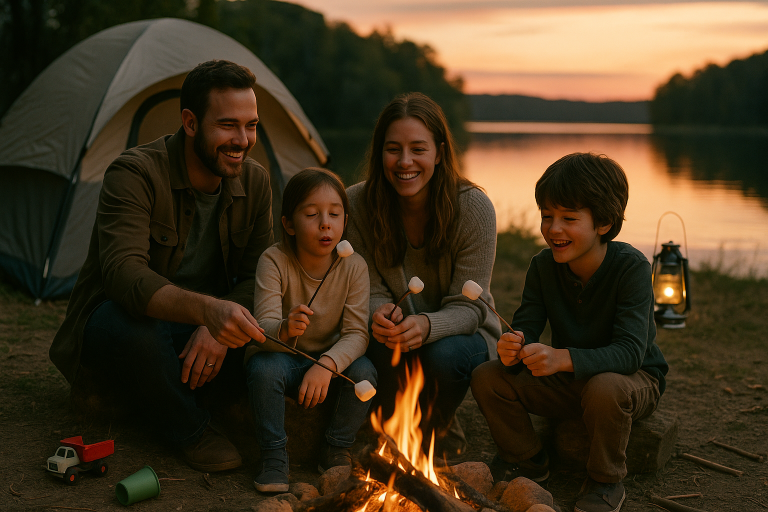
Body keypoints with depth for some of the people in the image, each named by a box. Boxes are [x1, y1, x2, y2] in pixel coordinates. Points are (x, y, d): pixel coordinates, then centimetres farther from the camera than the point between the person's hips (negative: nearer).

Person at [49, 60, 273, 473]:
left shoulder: (255, 182, -6)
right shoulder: (135, 174, -25)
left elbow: (255, 276, -5)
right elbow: (123, 273, -39)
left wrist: (219, 329, -28)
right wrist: (205, 309, -58)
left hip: (195, 328, 6)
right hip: (120, 313, -5)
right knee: (133, 330, -41)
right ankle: (189, 430, -13)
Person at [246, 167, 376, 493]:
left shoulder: (353, 266, -14)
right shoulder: (274, 261, -20)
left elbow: (356, 334, -18)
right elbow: (263, 327, -28)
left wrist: (327, 365, -37)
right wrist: (284, 329, -53)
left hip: (331, 359, 2)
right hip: (282, 355, -2)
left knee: (363, 371, -26)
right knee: (264, 367, -33)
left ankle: (337, 451, -2)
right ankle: (274, 457, -14)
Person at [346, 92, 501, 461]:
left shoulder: (474, 207, -21)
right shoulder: (357, 204, -15)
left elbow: (467, 306, -20)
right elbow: (371, 290, -9)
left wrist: (427, 326, -43)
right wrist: (380, 314, -35)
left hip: (463, 335, -1)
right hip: (397, 333, 1)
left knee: (443, 355, -34)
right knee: (384, 346, -34)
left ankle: (438, 433, 1)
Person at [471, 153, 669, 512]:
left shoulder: (631, 267, -26)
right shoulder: (543, 266, -9)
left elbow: (630, 351, -35)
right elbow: (526, 327, -11)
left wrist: (562, 358, -50)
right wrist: (515, 349, -38)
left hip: (635, 379, -5)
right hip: (567, 381, 5)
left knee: (604, 388, -40)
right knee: (487, 378, -13)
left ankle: (606, 483, -11)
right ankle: (528, 460, 12)